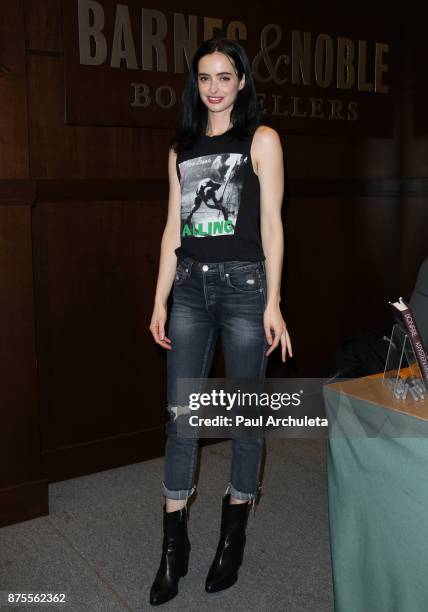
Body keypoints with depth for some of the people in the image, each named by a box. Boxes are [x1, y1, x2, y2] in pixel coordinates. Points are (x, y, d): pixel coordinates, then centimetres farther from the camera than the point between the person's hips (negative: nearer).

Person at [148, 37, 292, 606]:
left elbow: (271, 224, -4)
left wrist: (273, 303, -10)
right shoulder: (182, 149, 13)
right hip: (190, 285, 4)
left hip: (243, 284, -3)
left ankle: (233, 537, 23)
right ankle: (174, 547, 16)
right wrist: (160, 300, 6)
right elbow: (173, 228, 11)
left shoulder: (261, 139, 2)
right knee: (180, 415, 3)